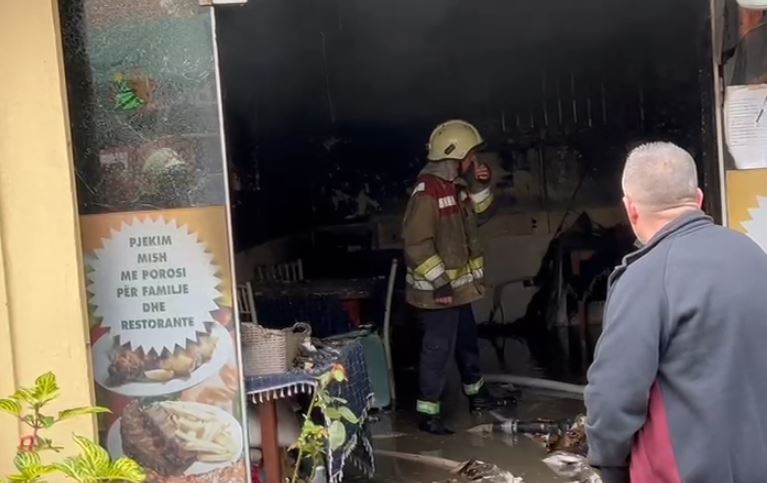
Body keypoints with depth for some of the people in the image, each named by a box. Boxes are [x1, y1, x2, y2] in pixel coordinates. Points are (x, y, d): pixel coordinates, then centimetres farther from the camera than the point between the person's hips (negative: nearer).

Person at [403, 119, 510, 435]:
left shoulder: (455, 185, 7)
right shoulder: (427, 192, -22)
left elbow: (480, 217, 17)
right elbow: (417, 244, -25)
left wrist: (479, 187, 1)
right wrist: (440, 282, -24)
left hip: (458, 284, 10)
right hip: (438, 290, -10)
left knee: (467, 341, 21)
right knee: (439, 349, -3)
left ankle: (477, 395, 38)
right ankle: (428, 413, 9)